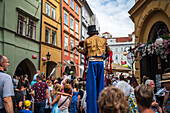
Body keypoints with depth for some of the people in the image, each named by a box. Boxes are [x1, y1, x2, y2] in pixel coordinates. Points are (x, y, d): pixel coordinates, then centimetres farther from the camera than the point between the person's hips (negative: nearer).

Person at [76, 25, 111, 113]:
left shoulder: (87, 40, 9)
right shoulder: (103, 40, 15)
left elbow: (85, 52, 13)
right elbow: (109, 51, 17)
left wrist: (78, 49, 28)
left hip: (92, 61, -2)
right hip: (101, 61, 2)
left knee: (91, 84, -2)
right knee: (100, 83, 8)